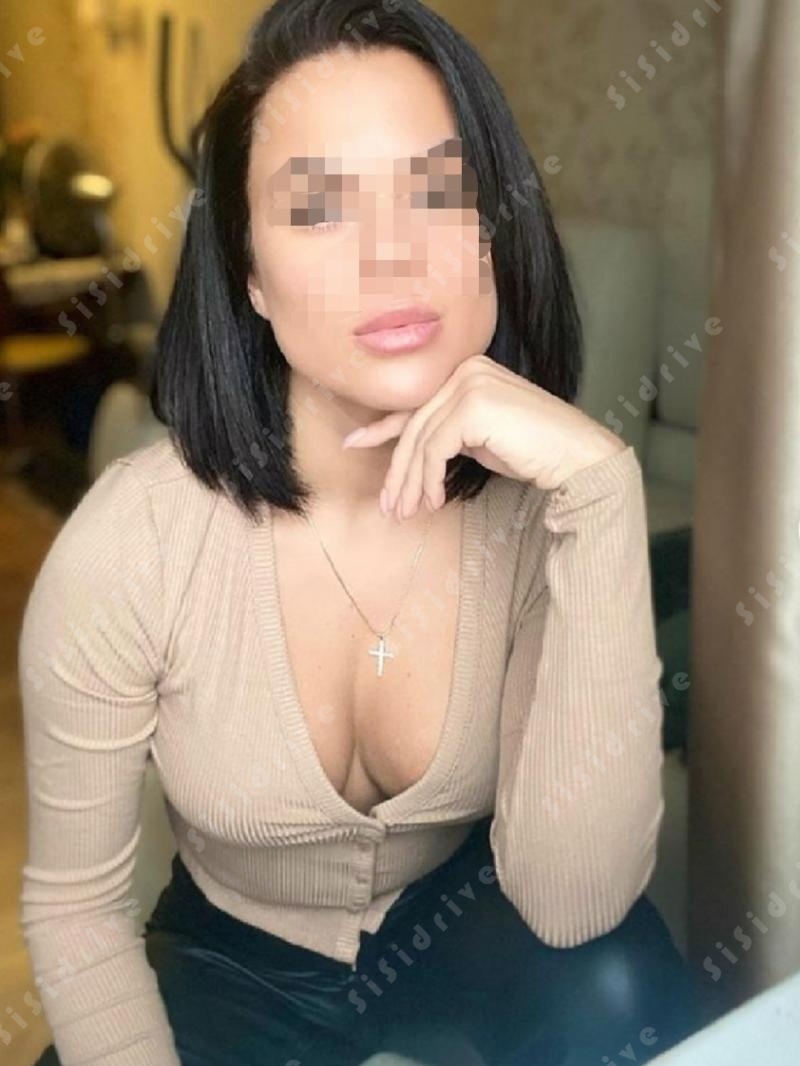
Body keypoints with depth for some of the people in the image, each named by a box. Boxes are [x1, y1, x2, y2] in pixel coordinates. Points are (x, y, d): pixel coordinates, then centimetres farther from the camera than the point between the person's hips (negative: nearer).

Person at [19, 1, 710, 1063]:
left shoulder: (545, 500, -22)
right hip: (235, 965, 0)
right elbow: (74, 905, -12)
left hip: (458, 929, 1)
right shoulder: (129, 538, -26)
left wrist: (602, 492, -39)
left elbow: (570, 909, -32)